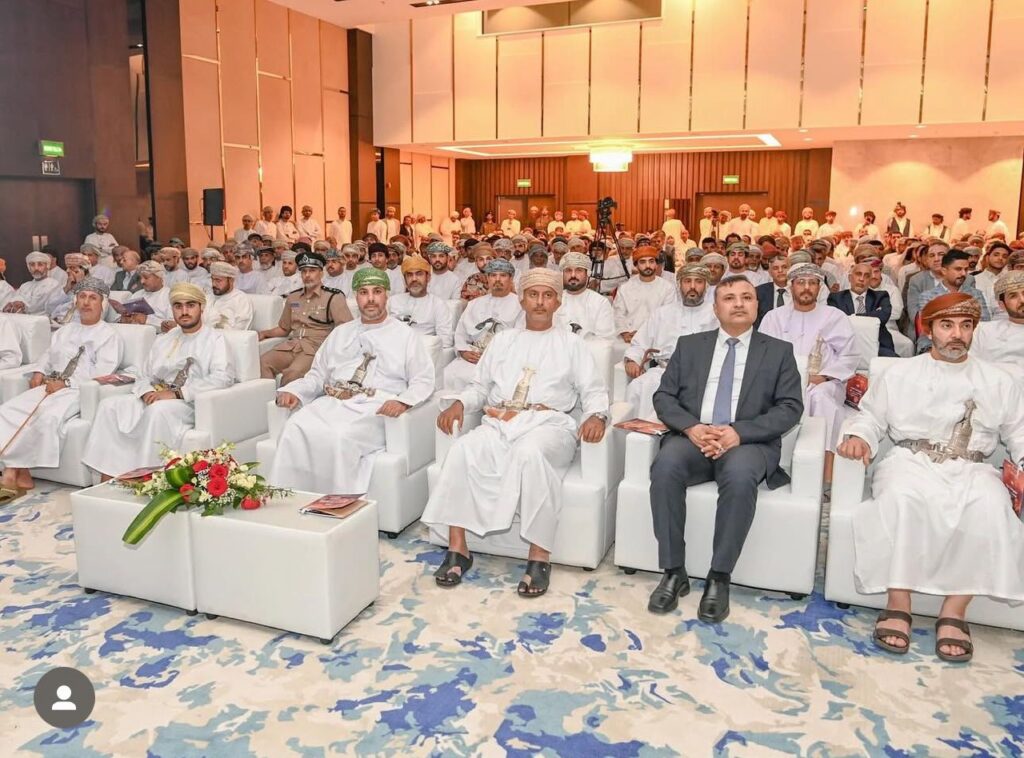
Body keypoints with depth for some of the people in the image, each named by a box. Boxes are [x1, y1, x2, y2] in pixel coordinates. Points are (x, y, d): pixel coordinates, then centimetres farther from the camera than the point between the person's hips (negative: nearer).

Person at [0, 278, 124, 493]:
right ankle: (19, 473, -23)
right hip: (51, 386, 7)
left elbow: (102, 372, -10)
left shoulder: (109, 335, 2)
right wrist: (39, 373, 4)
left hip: (80, 391, -7)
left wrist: (66, 383, -17)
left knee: (49, 416, -34)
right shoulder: (65, 331, 27)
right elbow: (48, 356, 28)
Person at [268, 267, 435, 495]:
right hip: (331, 402, 4)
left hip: (375, 408, -4)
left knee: (341, 436, -35)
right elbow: (317, 375, 23)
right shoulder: (340, 333, 25)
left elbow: (423, 381, 3)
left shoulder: (406, 335, 12)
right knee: (295, 429, -26)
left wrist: (402, 401, -17)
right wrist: (294, 391, 3)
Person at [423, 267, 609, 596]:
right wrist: (459, 403, 0)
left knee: (530, 453, -38)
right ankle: (458, 548, -23)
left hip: (548, 423, -3)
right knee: (463, 451, -29)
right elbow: (480, 386, 22)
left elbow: (594, 391, 9)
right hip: (499, 422, 3)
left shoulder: (571, 343, 17)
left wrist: (596, 416, -14)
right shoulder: (503, 339, 25)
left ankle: (539, 556, -31)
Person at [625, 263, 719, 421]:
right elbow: (639, 345, 23)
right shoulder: (662, 313, 26)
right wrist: (631, 360, 4)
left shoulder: (717, 314, 17)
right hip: (663, 370, 3)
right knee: (637, 387, -28)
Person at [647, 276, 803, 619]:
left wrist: (739, 432, -14)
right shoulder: (690, 345, 17)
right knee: (665, 466, -31)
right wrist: (691, 427, -12)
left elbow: (790, 408, 2)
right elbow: (663, 397, 9)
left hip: (748, 442, -1)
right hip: (692, 437, 2)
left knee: (740, 474, -36)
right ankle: (674, 572, -20)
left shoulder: (779, 351, 13)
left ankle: (719, 578, -22)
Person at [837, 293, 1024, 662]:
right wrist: (859, 436, -11)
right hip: (911, 462, -1)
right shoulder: (899, 373, 16)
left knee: (990, 507, -34)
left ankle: (954, 611, -26)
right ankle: (897, 604, -29)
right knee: (901, 497, -37)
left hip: (971, 469, 1)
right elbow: (871, 417, 12)